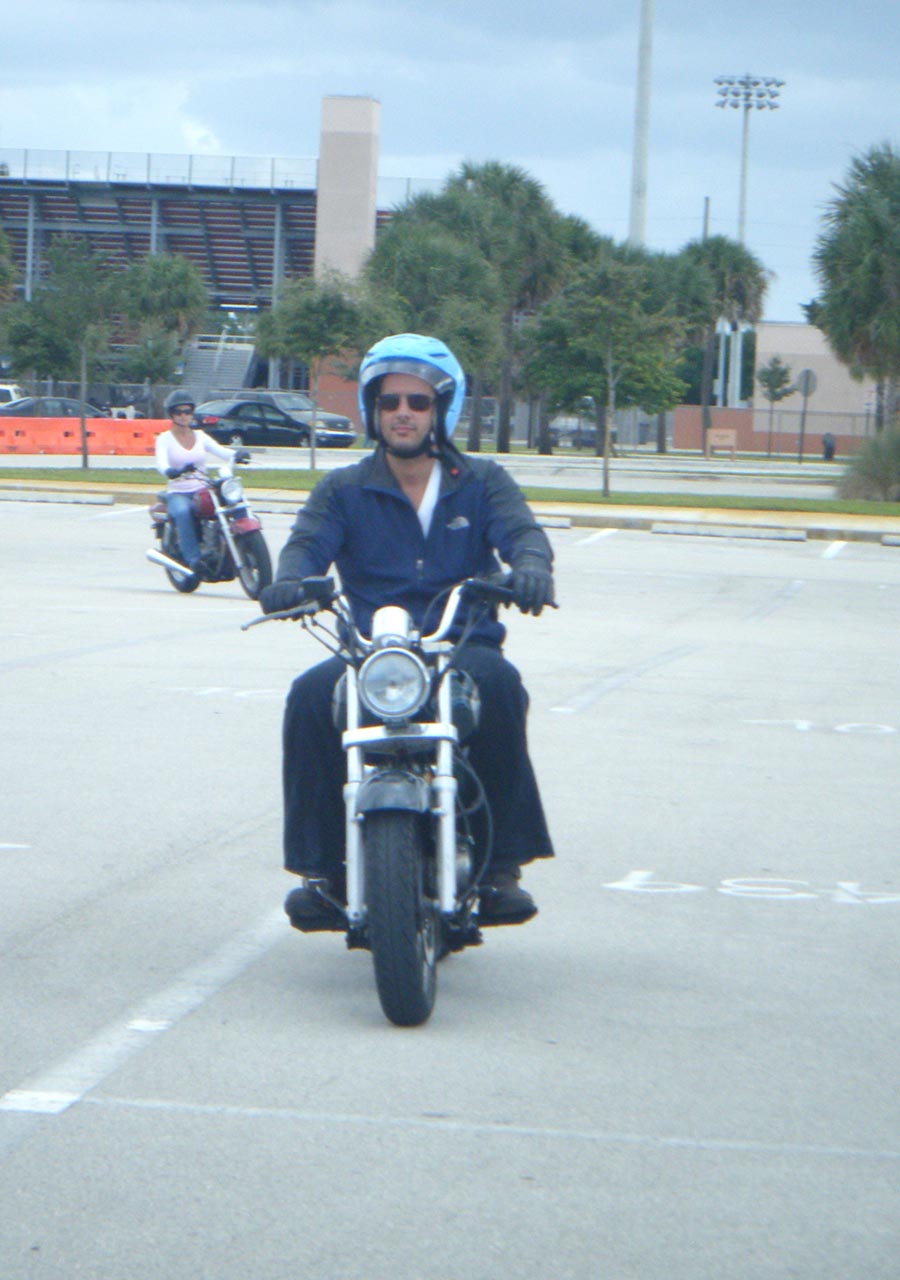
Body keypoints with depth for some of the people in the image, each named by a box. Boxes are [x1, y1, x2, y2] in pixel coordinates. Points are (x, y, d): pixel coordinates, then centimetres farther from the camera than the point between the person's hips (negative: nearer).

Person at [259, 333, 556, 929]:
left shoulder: (482, 482, 14)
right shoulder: (345, 489, 15)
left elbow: (522, 531, -4)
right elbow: (310, 540, -2)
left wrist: (530, 567, -30)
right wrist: (289, 579, -28)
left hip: (463, 645, -1)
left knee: (498, 684, -35)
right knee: (310, 696, -31)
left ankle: (501, 864, -26)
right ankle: (321, 865, -20)